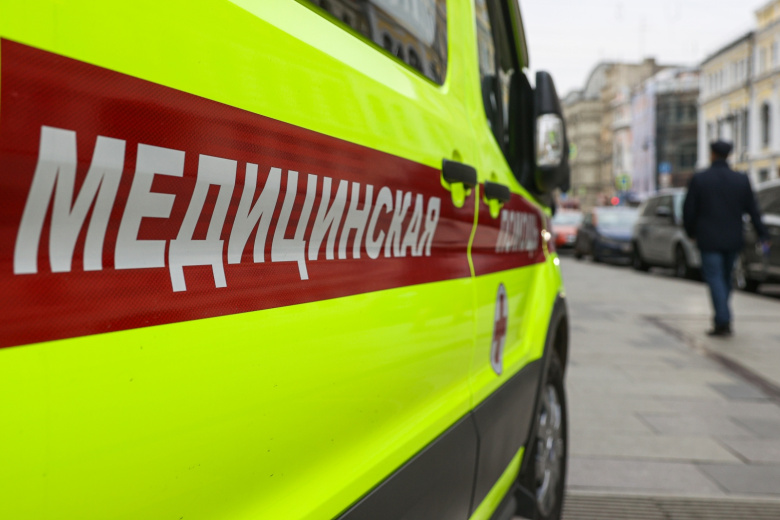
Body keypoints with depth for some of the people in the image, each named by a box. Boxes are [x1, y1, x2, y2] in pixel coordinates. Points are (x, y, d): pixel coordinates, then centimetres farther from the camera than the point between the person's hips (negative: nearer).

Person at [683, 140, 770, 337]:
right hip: (733, 239, 3)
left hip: (709, 239, -3)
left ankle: (723, 323, -10)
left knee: (715, 279, -2)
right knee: (725, 278, 16)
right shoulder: (742, 180, 1)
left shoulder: (698, 179, -7)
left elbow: (688, 210, -4)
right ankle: (721, 318, 23)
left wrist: (691, 232, 12)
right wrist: (763, 235, 9)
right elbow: (753, 211, 2)